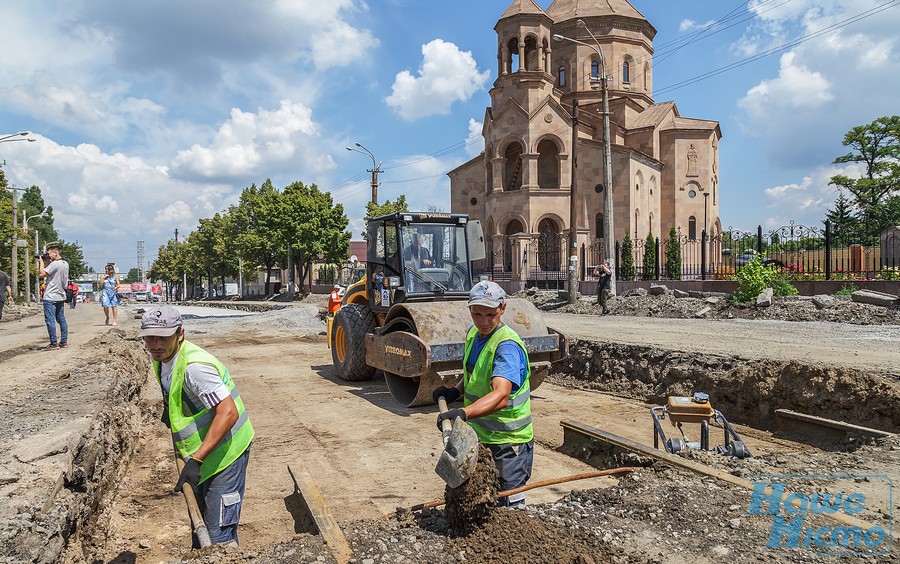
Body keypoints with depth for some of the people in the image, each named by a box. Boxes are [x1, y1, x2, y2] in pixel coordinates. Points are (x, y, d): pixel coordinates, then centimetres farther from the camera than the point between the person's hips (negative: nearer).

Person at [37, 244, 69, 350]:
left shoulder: (55, 264, -17)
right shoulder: (65, 264, 10)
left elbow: (42, 274, -16)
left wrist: (41, 262, -4)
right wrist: (47, 263, 11)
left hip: (51, 297, -9)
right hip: (61, 296, 9)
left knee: (50, 320, -4)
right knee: (61, 319, 11)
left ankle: (53, 344, -3)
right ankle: (64, 341, 13)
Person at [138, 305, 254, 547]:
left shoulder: (193, 366, -28)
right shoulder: (160, 357, 2)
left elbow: (228, 413, -34)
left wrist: (196, 460, -35)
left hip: (224, 452, -10)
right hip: (200, 452, 10)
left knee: (219, 538, -7)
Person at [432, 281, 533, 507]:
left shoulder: (507, 345, -25)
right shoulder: (473, 332, 2)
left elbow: (501, 396, -39)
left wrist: (464, 412, -52)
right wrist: (455, 391, 1)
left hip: (507, 440, -8)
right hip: (477, 436, 8)